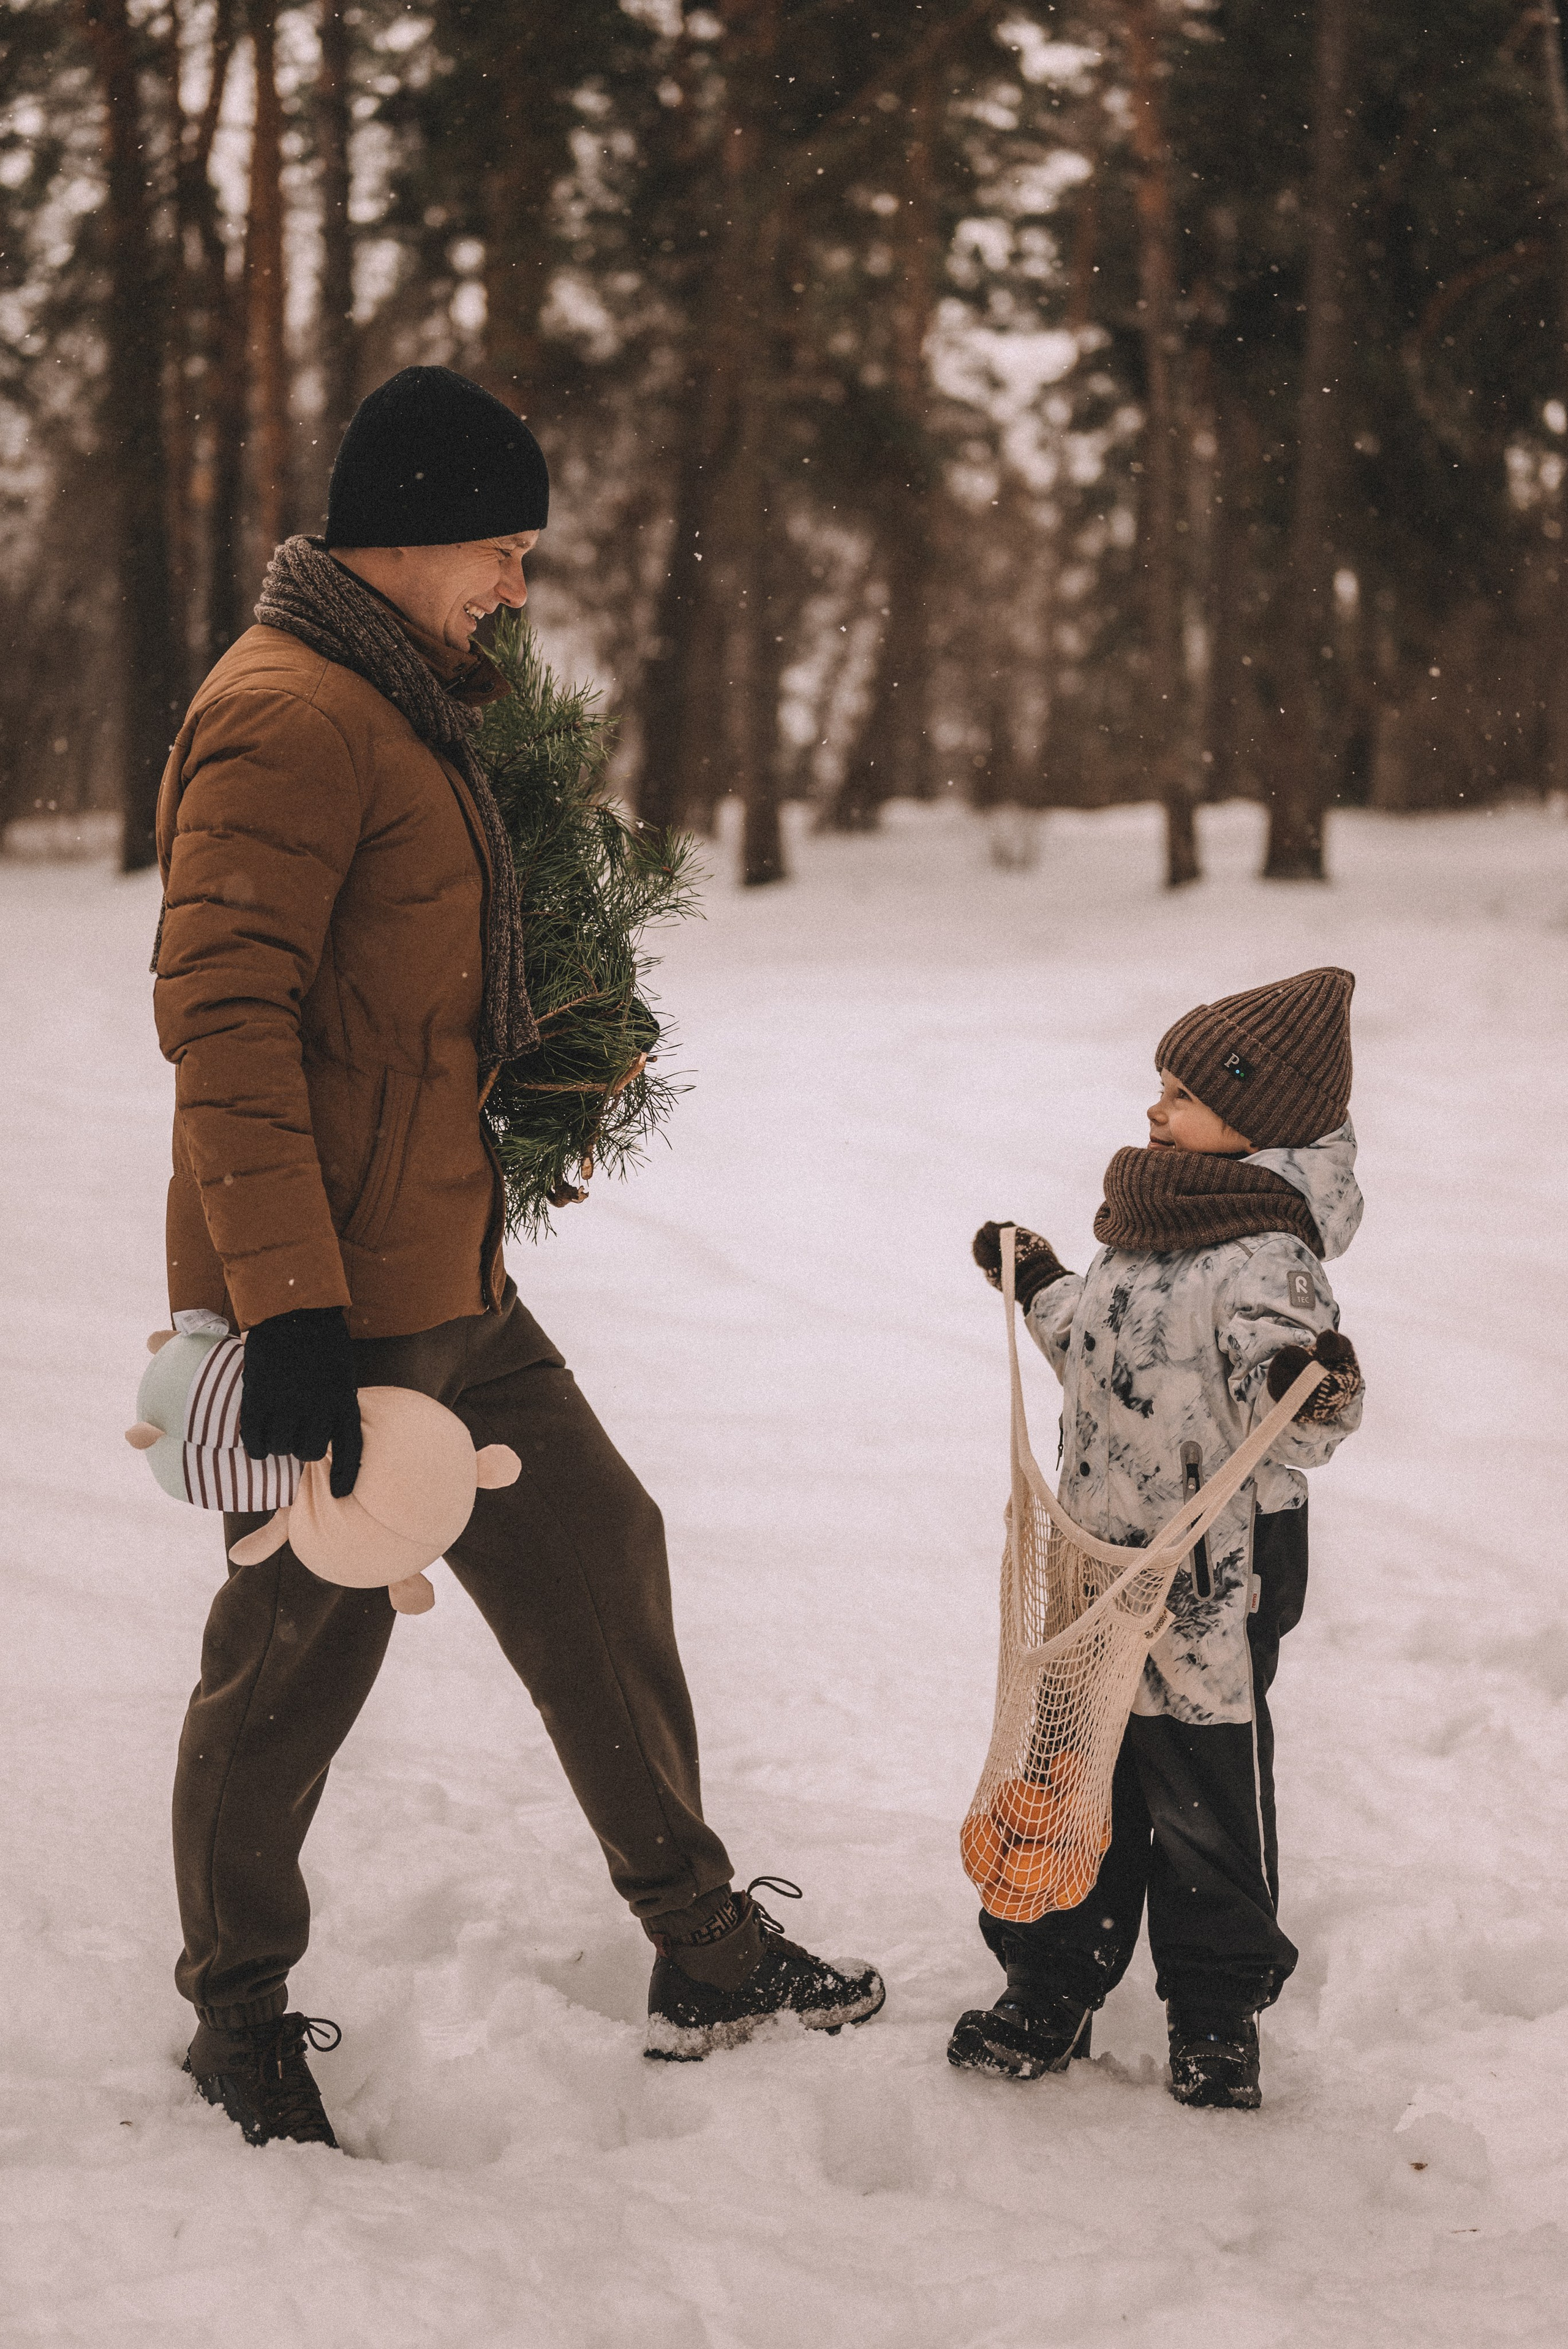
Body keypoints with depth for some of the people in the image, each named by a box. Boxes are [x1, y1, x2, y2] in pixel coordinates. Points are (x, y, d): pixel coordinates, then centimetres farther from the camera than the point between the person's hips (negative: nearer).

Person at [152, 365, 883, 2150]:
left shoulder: (403, 708, 15)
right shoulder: (286, 717, -18)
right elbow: (223, 1017, -26)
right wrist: (289, 1309, -29)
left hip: (449, 1282, 10)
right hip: (331, 1310, -10)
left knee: (595, 1563, 13)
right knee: (298, 1653, 3)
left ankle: (704, 1952, 23)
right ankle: (239, 2016, 22)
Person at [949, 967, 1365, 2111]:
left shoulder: (1266, 1262, -19)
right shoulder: (1141, 1237, 6)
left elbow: (1286, 1425, -30)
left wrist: (1316, 1389, -50)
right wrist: (1042, 1289, 28)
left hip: (1208, 1588, -7)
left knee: (1206, 1792, 7)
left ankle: (1219, 2012, 25)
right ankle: (1054, 1986, 30)